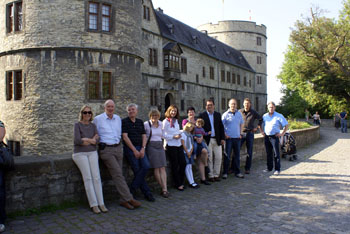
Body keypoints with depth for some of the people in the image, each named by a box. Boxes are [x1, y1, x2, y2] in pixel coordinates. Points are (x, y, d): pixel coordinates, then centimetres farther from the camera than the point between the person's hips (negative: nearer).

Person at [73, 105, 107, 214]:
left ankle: (101, 203, -8)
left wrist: (85, 140, -10)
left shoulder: (93, 126, 13)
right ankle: (94, 204, -9)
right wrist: (91, 140, -5)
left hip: (92, 153, 3)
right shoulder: (77, 125, 2)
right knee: (87, 177, -12)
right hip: (80, 153, -3)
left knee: (96, 177, -9)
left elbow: (96, 140, 2)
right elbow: (77, 140, -12)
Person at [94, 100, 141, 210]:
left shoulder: (118, 118, 15)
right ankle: (129, 198, -11)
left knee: (118, 174, 4)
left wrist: (118, 142, 14)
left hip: (118, 148, 5)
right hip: (106, 150, -5)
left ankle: (124, 200, 8)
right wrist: (100, 144, 0)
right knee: (117, 174, -12)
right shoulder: (97, 119, 0)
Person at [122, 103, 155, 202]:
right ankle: (147, 193, 1)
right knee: (137, 170, -10)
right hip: (129, 148, -4)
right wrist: (134, 150, -12)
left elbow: (144, 136, 12)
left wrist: (143, 148, -5)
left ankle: (133, 189, -3)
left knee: (146, 166, -15)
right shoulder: (124, 122, 0)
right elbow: (125, 137, -8)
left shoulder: (140, 122, 16)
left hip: (140, 148, 4)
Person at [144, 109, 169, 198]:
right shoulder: (146, 124, -6)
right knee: (156, 168, -6)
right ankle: (163, 188, 3)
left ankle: (165, 189, -5)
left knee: (162, 168, -3)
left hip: (160, 146, 5)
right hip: (151, 146, -5)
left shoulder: (160, 123, 11)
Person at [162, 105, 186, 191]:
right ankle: (177, 184, 16)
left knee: (183, 163, 6)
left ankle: (181, 182, 23)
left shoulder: (176, 121, 11)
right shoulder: (165, 121, -9)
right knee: (175, 166, 3)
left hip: (179, 145, 6)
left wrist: (179, 134, 4)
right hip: (170, 146, -6)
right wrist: (174, 136, -18)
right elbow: (164, 135, -13)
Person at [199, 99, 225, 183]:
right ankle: (211, 175, 12)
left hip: (217, 140, 3)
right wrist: (202, 138, -10)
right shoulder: (202, 115, 0)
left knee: (218, 157, 4)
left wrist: (222, 138, 3)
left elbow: (221, 127, 10)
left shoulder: (218, 115, 10)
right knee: (209, 158, 1)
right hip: (207, 140, -3)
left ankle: (216, 175, 16)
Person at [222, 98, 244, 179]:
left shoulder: (239, 114, 9)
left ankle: (237, 172, 20)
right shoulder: (225, 114, -3)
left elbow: (241, 124, 18)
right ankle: (225, 172, 9)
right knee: (227, 156, 0)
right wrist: (225, 134, -10)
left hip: (237, 138, 4)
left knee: (237, 156, 10)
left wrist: (240, 134, 10)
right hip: (229, 138, -4)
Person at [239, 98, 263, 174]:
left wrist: (257, 127, 8)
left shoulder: (253, 113, 3)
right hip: (241, 133, -1)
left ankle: (247, 168, 16)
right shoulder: (239, 112, 1)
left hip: (250, 133, 1)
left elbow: (260, 119, 17)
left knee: (249, 152, 5)